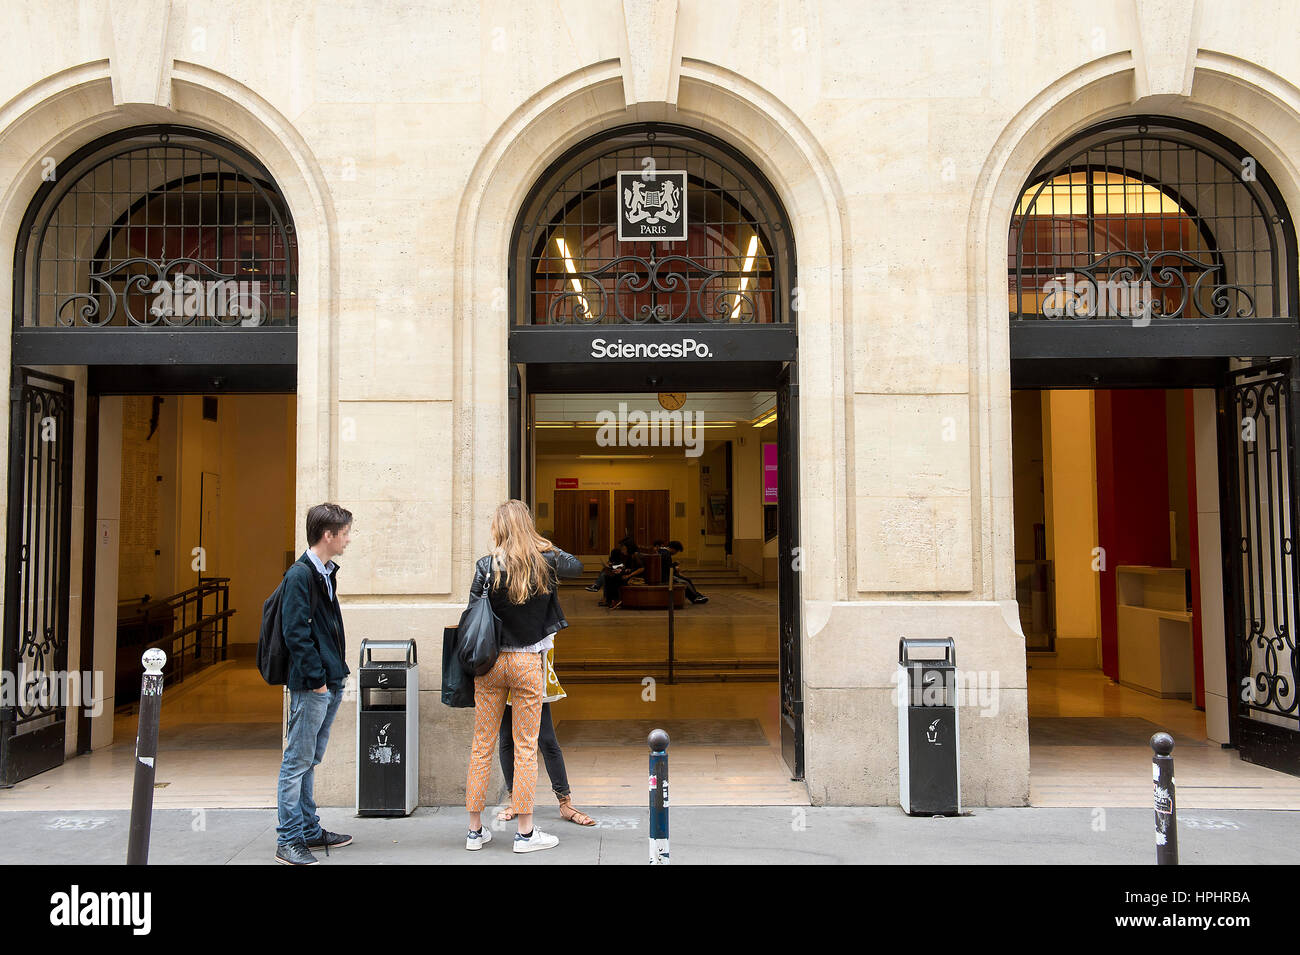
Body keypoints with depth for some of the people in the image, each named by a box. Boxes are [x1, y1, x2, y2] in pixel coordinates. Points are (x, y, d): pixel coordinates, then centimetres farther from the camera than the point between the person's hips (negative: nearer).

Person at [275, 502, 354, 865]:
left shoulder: (327, 573, 13)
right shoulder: (300, 575, -15)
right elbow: (296, 633, -19)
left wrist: (336, 671, 15)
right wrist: (317, 679, -18)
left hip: (330, 684, 9)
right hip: (310, 685, -9)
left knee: (310, 761, 17)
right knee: (297, 762, 0)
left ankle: (310, 830, 27)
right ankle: (288, 840, 8)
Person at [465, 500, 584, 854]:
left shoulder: (487, 566, -7)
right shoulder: (546, 562, -6)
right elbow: (577, 566, 16)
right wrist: (548, 549, 28)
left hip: (490, 661, 1)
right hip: (528, 664, -1)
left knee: (482, 746, 10)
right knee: (526, 747, 7)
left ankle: (475, 830, 18)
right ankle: (525, 832, 12)